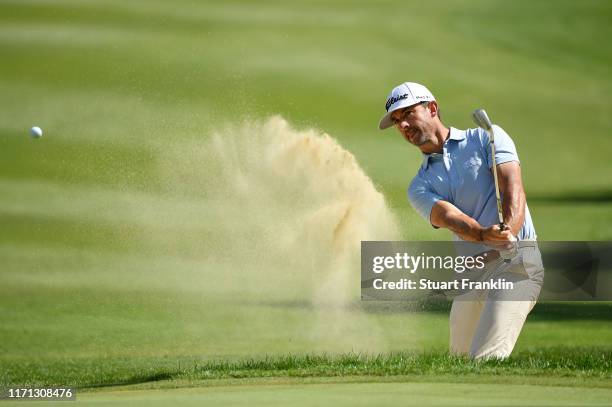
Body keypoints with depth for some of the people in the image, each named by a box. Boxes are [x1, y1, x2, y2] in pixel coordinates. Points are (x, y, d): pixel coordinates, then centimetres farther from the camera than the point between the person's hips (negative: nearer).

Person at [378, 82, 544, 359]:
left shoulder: (487, 139, 8)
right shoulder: (420, 186, 15)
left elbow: (513, 188, -9)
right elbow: (449, 217, -8)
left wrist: (509, 231, -31)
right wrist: (484, 235, -31)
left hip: (515, 261, -6)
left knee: (486, 361, -22)